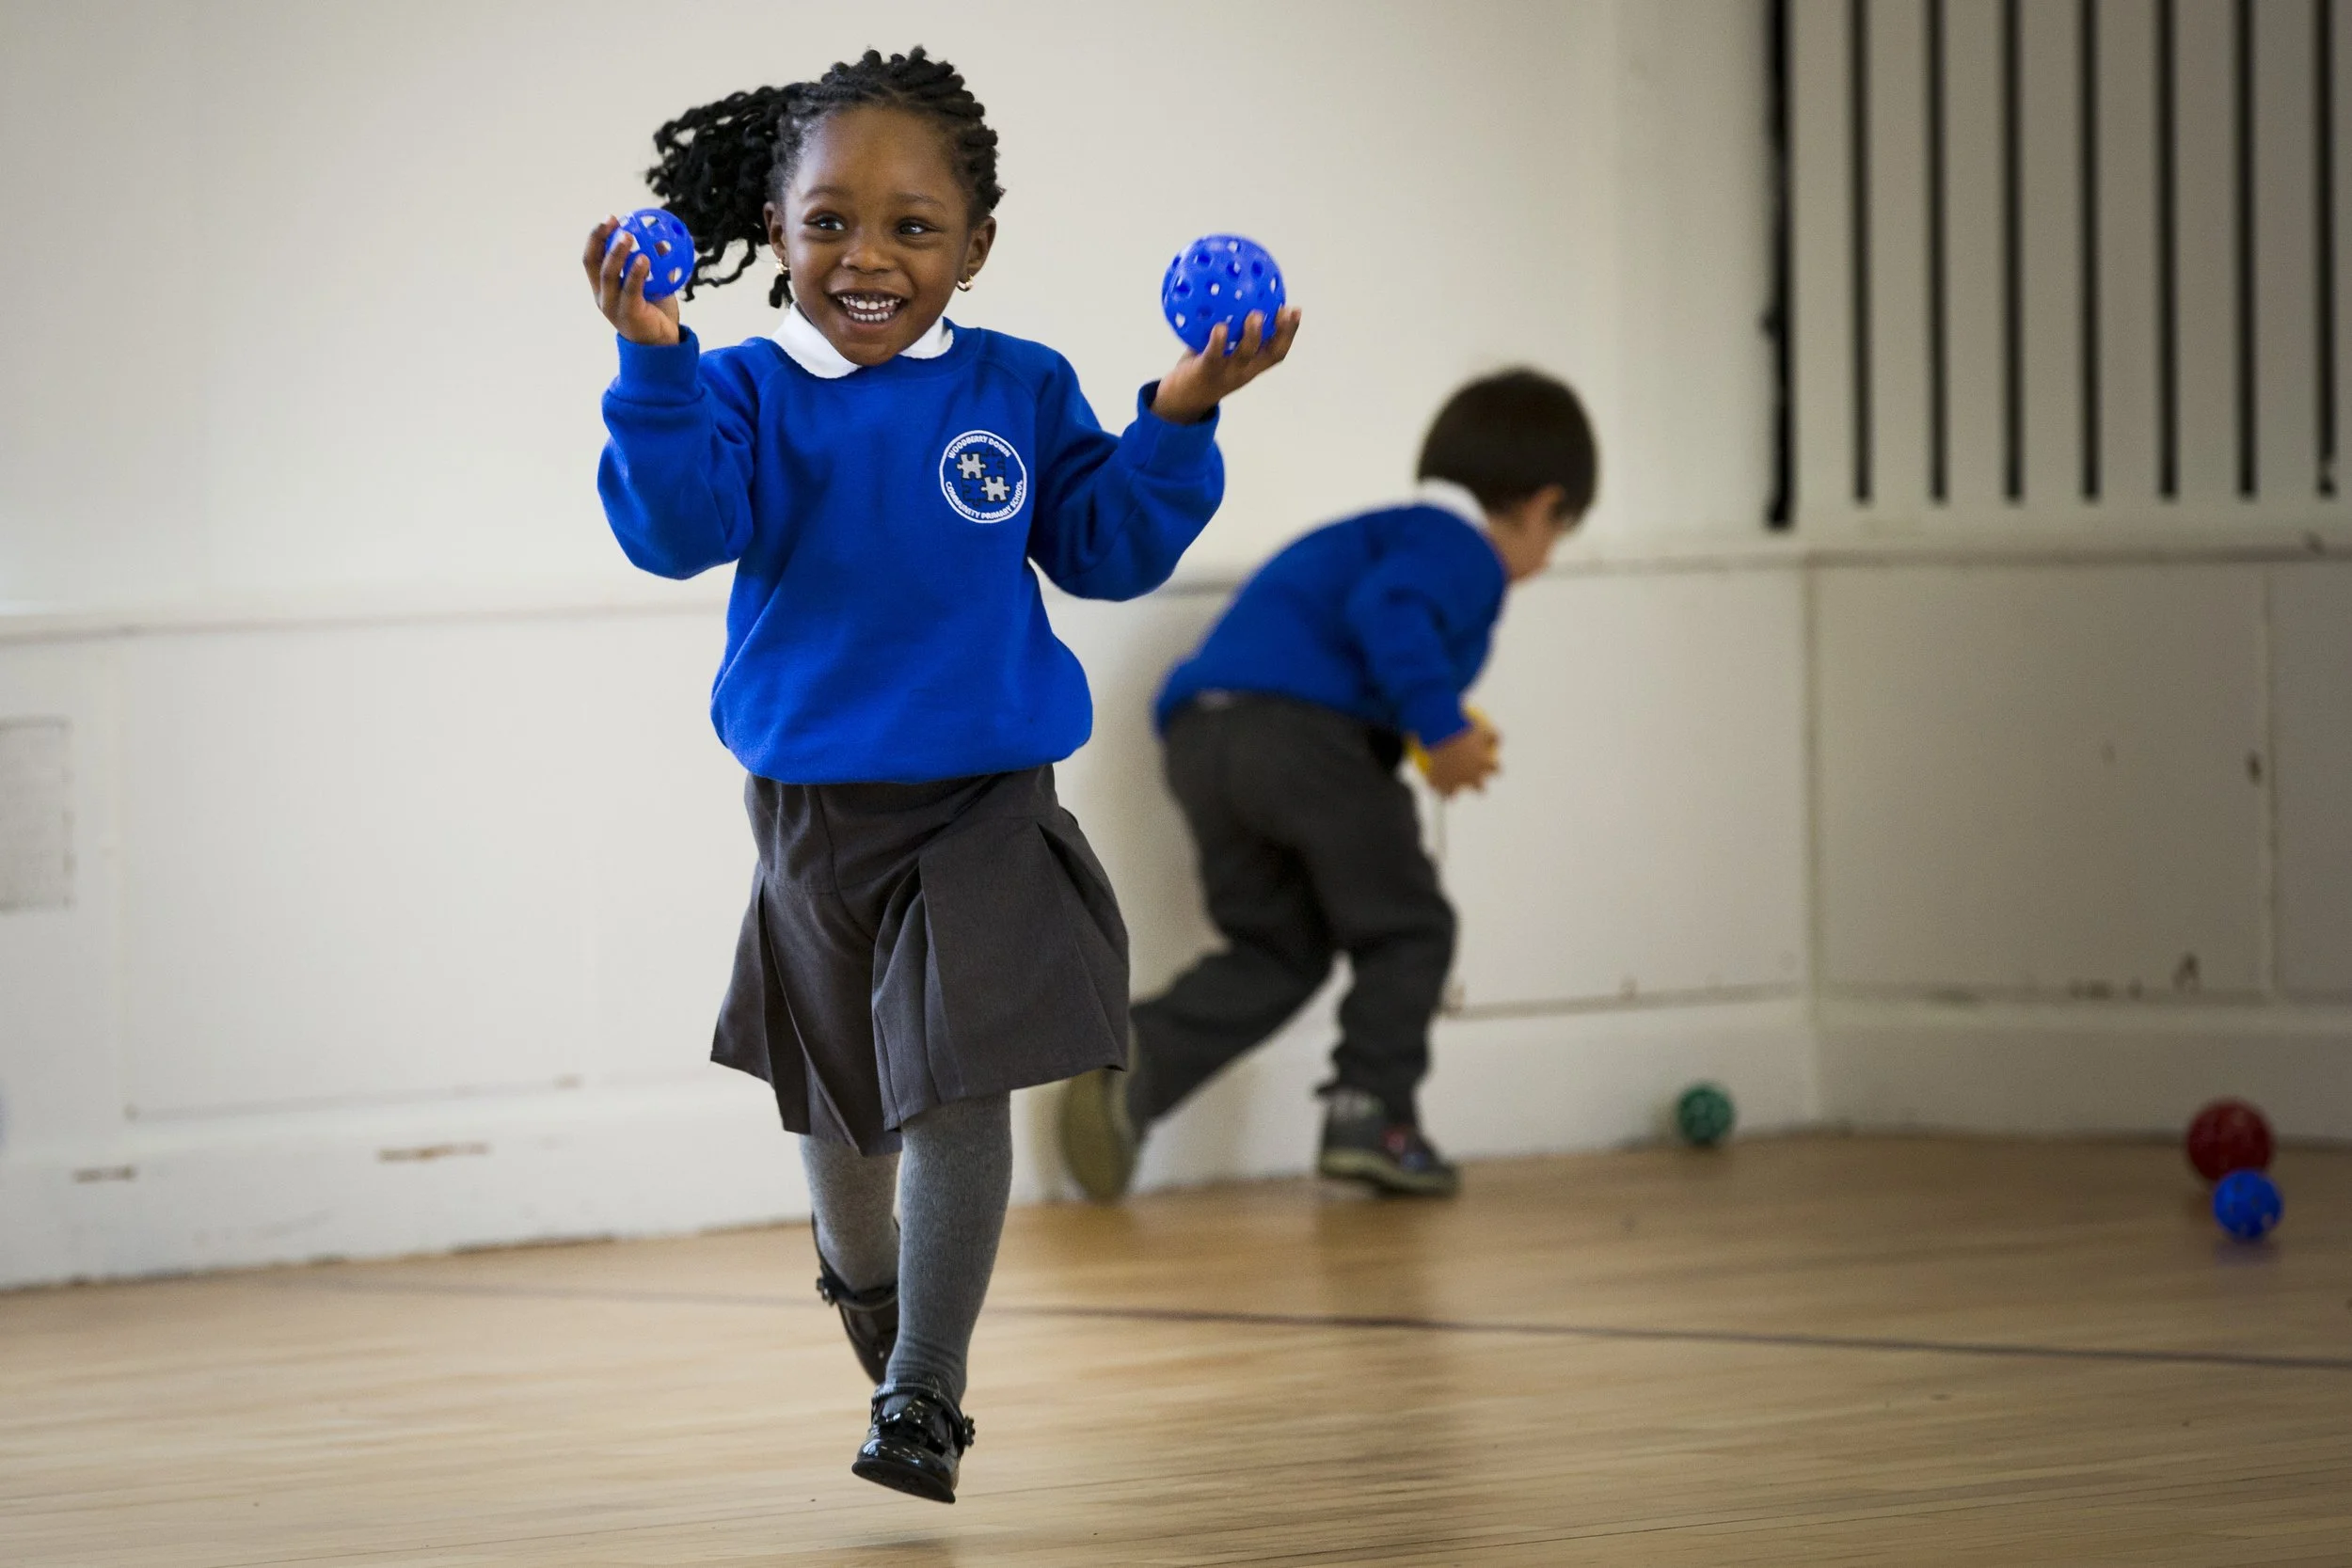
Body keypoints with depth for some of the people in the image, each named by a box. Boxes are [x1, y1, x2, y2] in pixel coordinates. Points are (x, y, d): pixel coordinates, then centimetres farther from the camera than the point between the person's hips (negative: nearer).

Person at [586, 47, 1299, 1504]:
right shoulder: (746, 392, -7)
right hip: (816, 809, 1)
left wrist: (1178, 425, -15)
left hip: (983, 807, -1)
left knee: (959, 1088, -9)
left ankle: (924, 1390, -2)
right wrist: (656, 366, -35)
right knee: (839, 1085, 19)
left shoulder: (1018, 390, -2)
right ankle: (859, 1269, 50)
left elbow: (1109, 549, 0)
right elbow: (679, 528, -22)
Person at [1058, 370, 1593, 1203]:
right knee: (1406, 928, 7)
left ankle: (1137, 1058, -4)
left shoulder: (1382, 534, 32)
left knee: (1276, 951, 15)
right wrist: (1441, 728, -20)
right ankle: (1370, 1110, -1)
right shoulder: (1464, 550, 1)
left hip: (1199, 738, 9)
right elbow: (1386, 610, -19)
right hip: (1301, 727, -9)